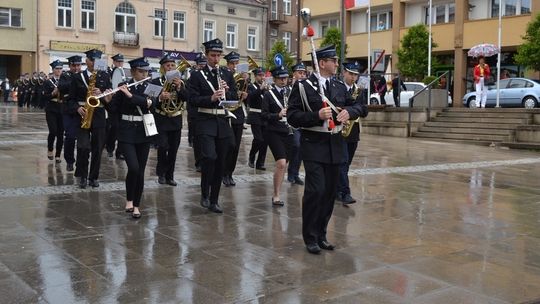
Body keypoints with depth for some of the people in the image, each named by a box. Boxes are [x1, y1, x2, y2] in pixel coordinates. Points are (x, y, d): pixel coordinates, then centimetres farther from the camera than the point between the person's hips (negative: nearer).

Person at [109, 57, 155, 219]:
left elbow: (151, 103, -16)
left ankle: (136, 205, 16)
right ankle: (129, 199, 7)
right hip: (126, 132, -2)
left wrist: (131, 95, -24)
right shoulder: (123, 86, 0)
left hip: (144, 132, 2)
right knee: (133, 167, -16)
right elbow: (114, 109, -3)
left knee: (140, 171, 3)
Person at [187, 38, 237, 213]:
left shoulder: (227, 75, 12)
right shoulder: (197, 76, 1)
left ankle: (214, 200, 17)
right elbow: (193, 99, -8)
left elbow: (235, 97, 11)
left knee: (220, 162, 6)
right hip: (205, 122, -4)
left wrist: (227, 91, -9)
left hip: (223, 122, 4)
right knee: (209, 157, -21)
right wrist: (211, 98, -22)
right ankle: (204, 193, 0)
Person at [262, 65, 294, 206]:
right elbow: (264, 114, -8)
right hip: (274, 132, -5)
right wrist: (278, 115, -22)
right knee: (281, 163, -16)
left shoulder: (290, 93, 9)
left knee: (284, 165, 8)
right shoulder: (269, 94, -3)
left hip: (288, 132, 5)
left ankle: (276, 193, 22)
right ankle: (276, 195, -5)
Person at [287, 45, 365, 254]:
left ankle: (321, 234, 23)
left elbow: (356, 106, 17)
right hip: (314, 145, -6)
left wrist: (349, 111, -6)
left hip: (335, 145, 6)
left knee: (330, 192, 8)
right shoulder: (302, 86, -4)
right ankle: (310, 237, 2)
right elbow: (292, 116, -9)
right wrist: (317, 115, -21)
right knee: (316, 190, -13)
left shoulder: (340, 87, 12)